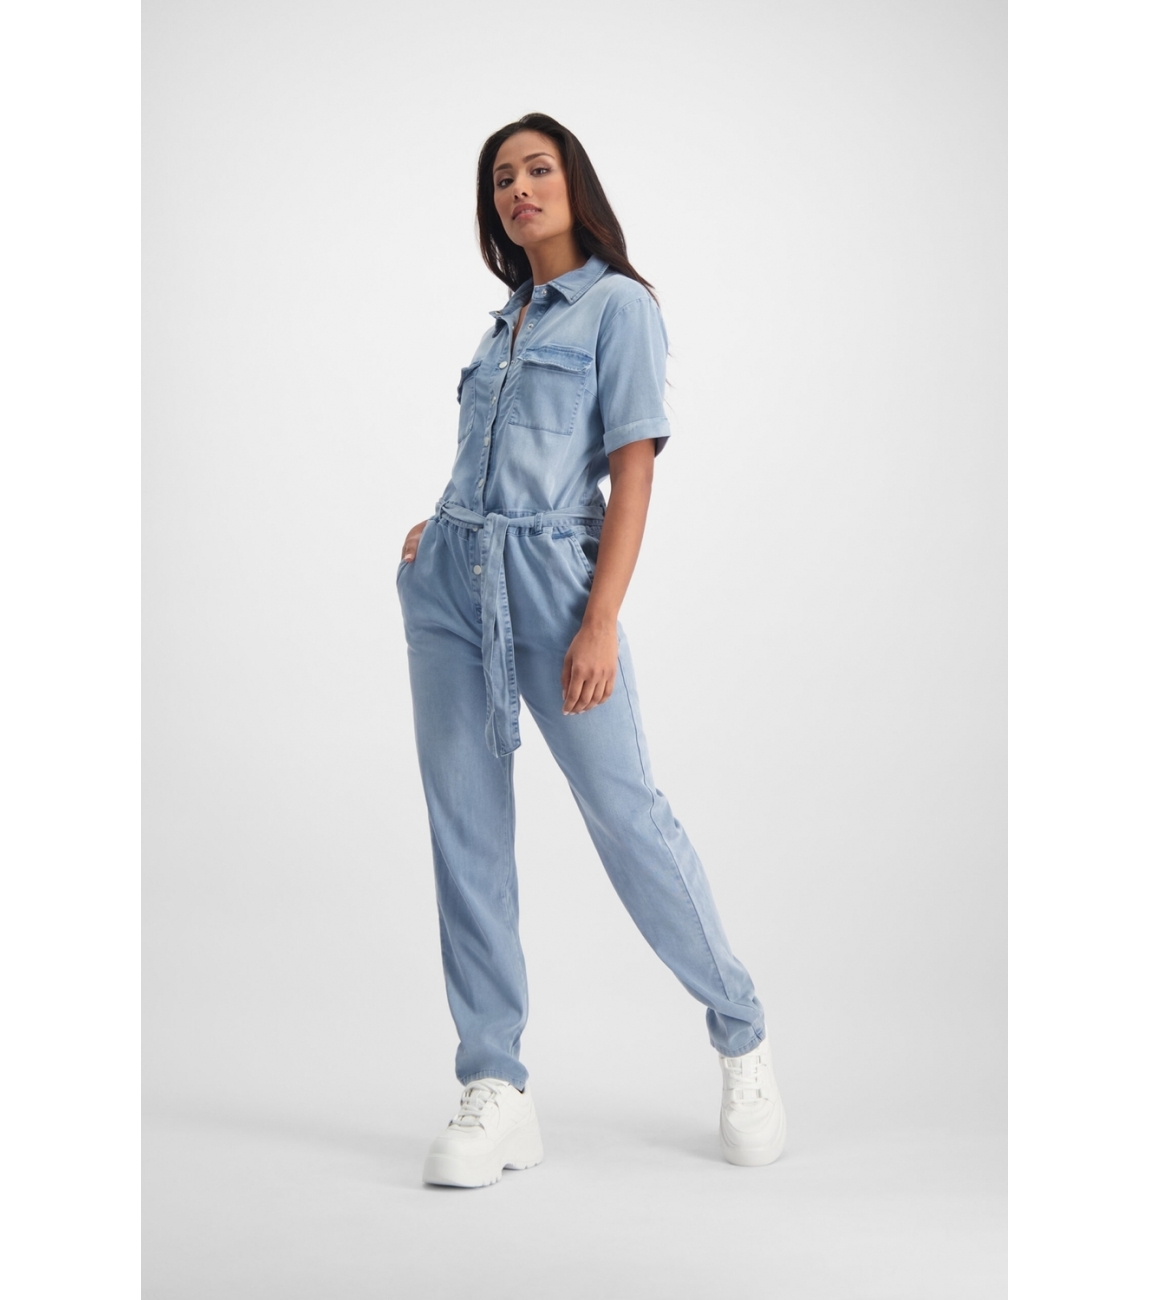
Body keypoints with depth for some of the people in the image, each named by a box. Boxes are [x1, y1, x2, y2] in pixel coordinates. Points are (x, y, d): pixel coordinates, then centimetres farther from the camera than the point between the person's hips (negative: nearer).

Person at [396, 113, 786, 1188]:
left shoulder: (619, 304, 2)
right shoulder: (505, 322, 21)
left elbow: (632, 468, -7)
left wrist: (601, 624, -16)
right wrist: (440, 528, 7)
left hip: (552, 578, -6)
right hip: (448, 584, 7)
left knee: (625, 811, -7)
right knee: (465, 831, 1)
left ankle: (741, 1038, 14)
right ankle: (494, 1091, 7)